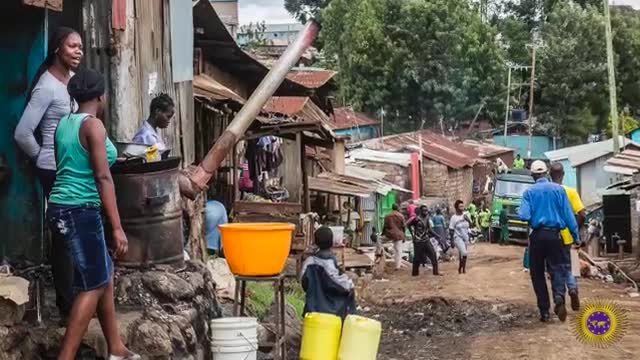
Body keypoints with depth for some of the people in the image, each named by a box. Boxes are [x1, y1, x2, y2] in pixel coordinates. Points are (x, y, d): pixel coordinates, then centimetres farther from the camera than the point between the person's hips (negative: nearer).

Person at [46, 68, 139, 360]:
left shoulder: (64, 124, 12)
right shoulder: (93, 125, -12)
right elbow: (102, 178, -18)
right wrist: (117, 227, -20)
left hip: (62, 207, 9)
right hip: (80, 211, -9)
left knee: (104, 276, 15)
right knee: (92, 286, -2)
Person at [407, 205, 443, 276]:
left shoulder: (427, 218, 7)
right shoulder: (417, 219, -15)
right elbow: (408, 224, -11)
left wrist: (436, 235, 6)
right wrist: (412, 233, -9)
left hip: (426, 240, 6)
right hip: (418, 241, -6)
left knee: (433, 254, 1)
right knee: (418, 257, 3)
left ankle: (435, 271, 8)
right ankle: (415, 272, 18)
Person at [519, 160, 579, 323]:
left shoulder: (529, 192, -2)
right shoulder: (558, 189, 0)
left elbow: (524, 216, -11)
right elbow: (568, 215, -1)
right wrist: (576, 236, 3)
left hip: (537, 236, 0)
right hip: (554, 234, 0)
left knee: (537, 273, 10)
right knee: (557, 268, 5)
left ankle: (544, 310, 6)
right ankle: (559, 296, -25)